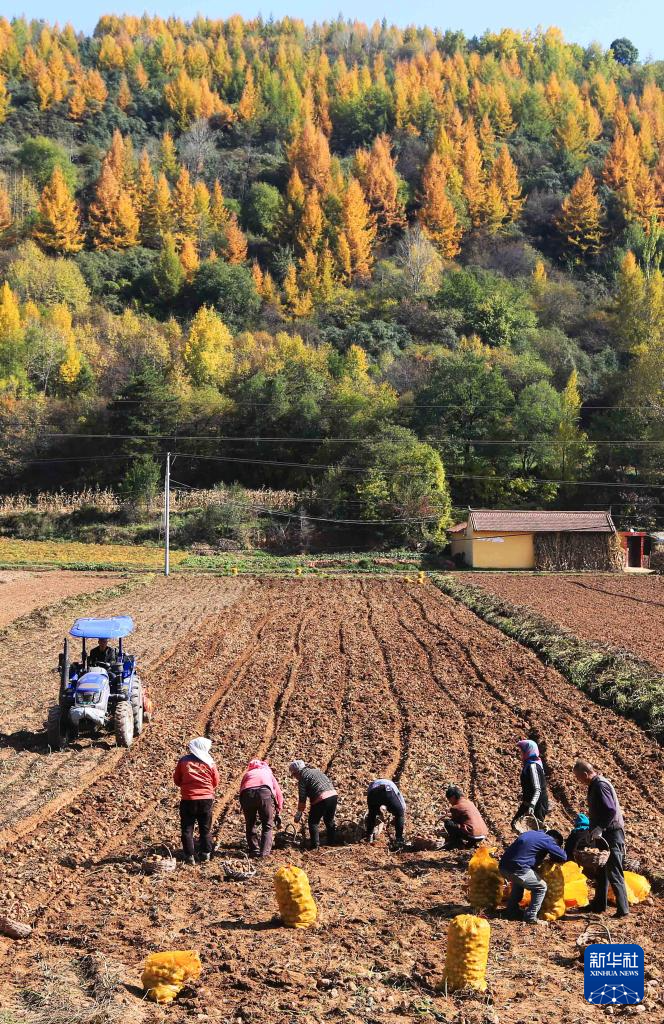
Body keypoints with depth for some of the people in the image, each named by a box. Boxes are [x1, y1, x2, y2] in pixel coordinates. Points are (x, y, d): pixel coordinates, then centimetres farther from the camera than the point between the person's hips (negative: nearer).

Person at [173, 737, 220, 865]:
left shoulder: (184, 761, -2)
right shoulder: (210, 763, -2)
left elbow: (176, 780, 6)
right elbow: (216, 782, 6)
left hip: (188, 799, -1)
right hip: (206, 799, 1)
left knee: (187, 829, 5)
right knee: (205, 828, 14)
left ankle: (189, 856, 0)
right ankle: (206, 854, 15)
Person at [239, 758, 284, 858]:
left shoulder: (247, 773, 38)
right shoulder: (268, 772, 37)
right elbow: (279, 794, 29)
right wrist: (278, 812, 36)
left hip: (247, 793, 1)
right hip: (265, 791, -1)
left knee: (250, 825, 20)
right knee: (268, 826, 13)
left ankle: (254, 851, 19)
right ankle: (265, 852, 4)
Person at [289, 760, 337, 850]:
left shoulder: (302, 778, -1)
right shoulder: (316, 771, 21)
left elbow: (302, 798, -2)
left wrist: (299, 813, 6)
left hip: (321, 799, -7)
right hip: (333, 795, 7)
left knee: (313, 822, 7)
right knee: (329, 821, 24)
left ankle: (315, 845, 3)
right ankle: (331, 842, 33)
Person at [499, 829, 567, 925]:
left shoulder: (530, 834, 24)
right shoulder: (548, 840, 1)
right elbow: (563, 857, 1)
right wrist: (553, 859, 22)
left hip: (503, 865, 8)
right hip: (517, 869, -8)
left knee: (518, 882, 37)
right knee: (541, 887, 9)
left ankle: (512, 913, 40)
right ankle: (531, 917, 9)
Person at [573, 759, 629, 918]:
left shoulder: (600, 786, -19)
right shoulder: (595, 784, 13)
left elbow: (611, 811, -27)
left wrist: (599, 828, -28)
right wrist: (593, 830, 18)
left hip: (612, 835, -11)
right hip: (603, 835, 11)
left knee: (614, 874, -7)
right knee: (600, 871, 17)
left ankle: (623, 909, -5)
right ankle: (598, 905, 27)